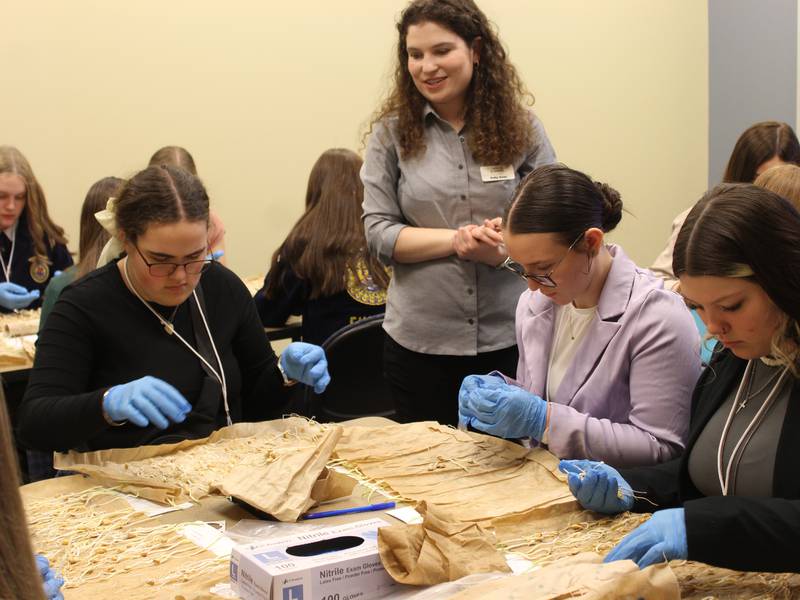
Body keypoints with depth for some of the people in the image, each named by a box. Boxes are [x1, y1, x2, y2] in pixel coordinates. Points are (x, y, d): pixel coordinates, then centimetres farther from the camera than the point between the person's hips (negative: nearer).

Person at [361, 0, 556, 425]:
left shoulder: (521, 128, 1)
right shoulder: (392, 132, 0)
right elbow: (378, 234, -4)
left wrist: (507, 246, -18)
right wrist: (457, 240, -17)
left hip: (508, 339, 1)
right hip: (419, 342, 0)